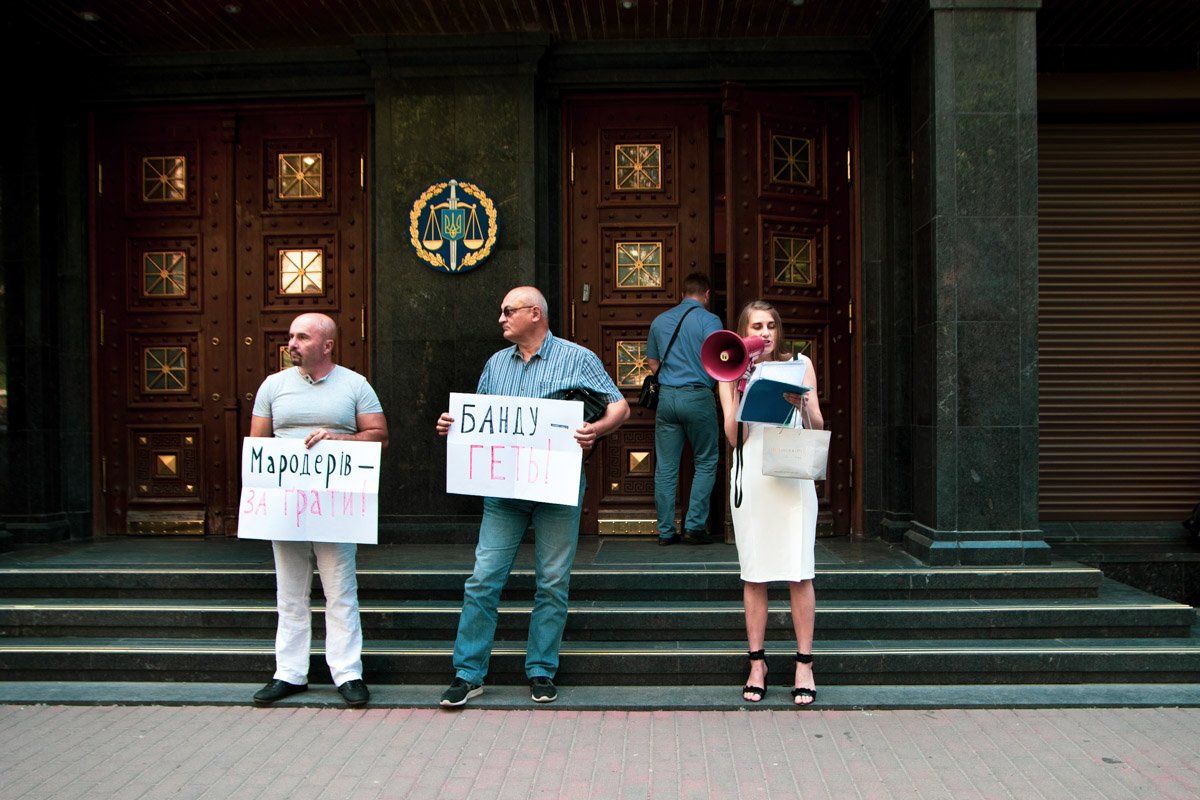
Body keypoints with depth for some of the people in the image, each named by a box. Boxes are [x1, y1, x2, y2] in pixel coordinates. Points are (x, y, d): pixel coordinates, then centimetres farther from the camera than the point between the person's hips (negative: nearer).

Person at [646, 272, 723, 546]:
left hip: (666, 396, 4)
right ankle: (694, 526, 4)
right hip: (697, 397, -4)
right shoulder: (709, 320, -5)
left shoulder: (660, 320, 12)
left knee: (665, 467, 6)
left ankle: (665, 531, 9)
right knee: (705, 463, 9)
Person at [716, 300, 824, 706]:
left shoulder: (799, 364, 9)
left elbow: (818, 428, 4)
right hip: (750, 477, 1)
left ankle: (804, 664, 7)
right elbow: (733, 436, 0)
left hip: (792, 474, -1)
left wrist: (803, 406, -15)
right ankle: (757, 663, 14)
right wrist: (738, 388, -9)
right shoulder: (732, 373, 10)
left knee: (799, 573, -3)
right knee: (753, 574, 4)